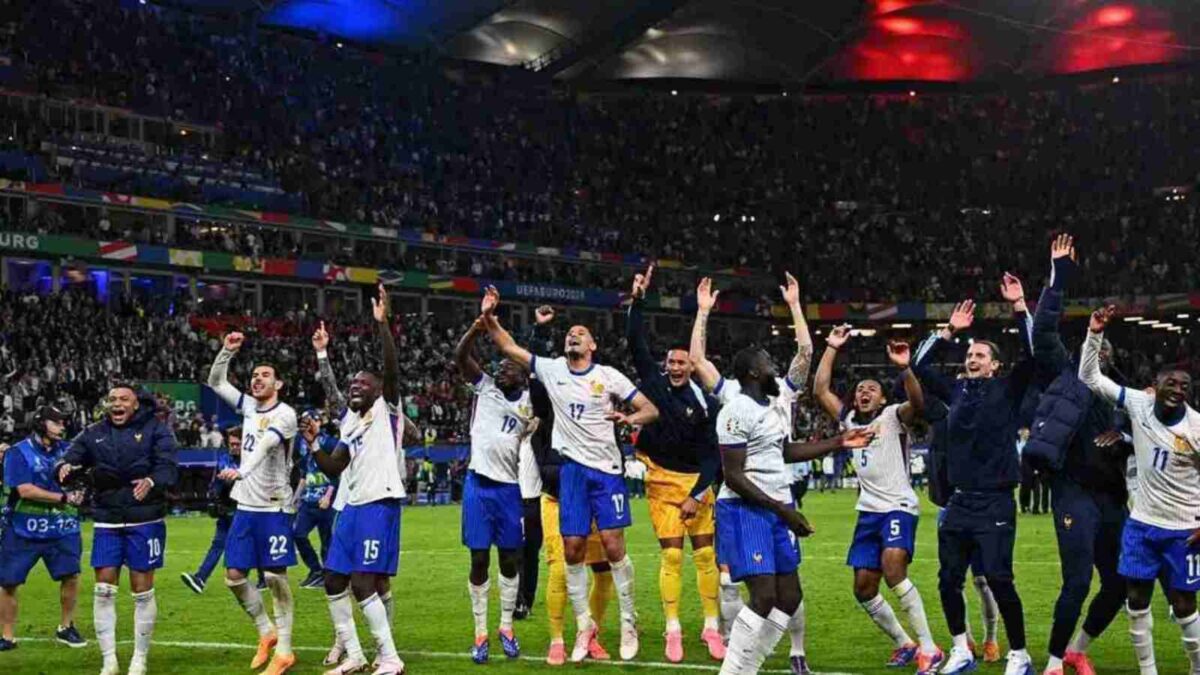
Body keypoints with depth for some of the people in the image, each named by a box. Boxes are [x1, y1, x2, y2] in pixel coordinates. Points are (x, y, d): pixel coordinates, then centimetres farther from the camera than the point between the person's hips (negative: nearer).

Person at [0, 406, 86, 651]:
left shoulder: (67, 450, 8)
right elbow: (25, 490, -16)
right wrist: (63, 498, -15)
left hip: (62, 529, 3)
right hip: (24, 530, -3)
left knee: (70, 575, -9)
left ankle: (66, 628, 11)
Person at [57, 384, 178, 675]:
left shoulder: (155, 430, -3)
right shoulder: (94, 434, 7)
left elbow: (169, 468, -14)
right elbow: (70, 459, 2)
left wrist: (152, 482, -36)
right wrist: (65, 469, -23)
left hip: (145, 522, -3)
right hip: (107, 523, 3)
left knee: (142, 591, 3)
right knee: (104, 591, 0)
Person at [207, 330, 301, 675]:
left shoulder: (284, 414, -11)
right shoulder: (249, 406, 10)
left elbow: (265, 445, -29)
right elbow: (215, 382, 19)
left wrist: (242, 470, -45)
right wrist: (228, 351, 4)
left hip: (274, 508, -7)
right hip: (245, 506, 7)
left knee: (275, 577, -5)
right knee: (234, 575, 5)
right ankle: (267, 632, 23)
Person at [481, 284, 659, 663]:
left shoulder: (609, 376, -3)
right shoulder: (551, 370, 5)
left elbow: (651, 410, -3)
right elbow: (509, 348, 5)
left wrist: (631, 418, -23)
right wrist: (489, 318, -10)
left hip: (606, 468, -3)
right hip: (572, 469, 3)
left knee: (613, 544, -5)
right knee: (573, 549, 2)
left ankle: (628, 621, 8)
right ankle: (583, 623, 14)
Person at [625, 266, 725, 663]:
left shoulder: (705, 404, -7)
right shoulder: (653, 381, -1)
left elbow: (711, 455, -7)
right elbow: (635, 342, -5)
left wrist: (696, 495, -14)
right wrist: (638, 301, -14)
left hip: (694, 481, 0)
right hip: (661, 481, 0)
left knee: (705, 555, 0)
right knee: (672, 556, -4)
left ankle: (711, 627, 10)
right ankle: (673, 631, 0)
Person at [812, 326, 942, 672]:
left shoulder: (894, 416, -3)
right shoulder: (849, 421, 14)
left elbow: (918, 403, -24)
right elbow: (820, 390, 10)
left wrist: (904, 368, -40)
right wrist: (831, 349, 6)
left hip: (898, 507, -7)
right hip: (868, 510, 7)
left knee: (893, 568, -29)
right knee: (863, 588, 6)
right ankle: (905, 644, 24)